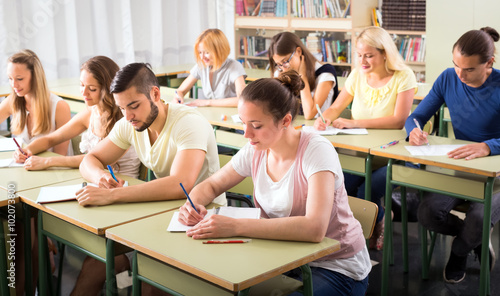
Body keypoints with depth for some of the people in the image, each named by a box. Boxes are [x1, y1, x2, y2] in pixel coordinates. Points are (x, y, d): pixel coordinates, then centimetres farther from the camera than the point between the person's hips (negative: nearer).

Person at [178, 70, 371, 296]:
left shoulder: (316, 151, -23)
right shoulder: (255, 151, -5)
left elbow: (314, 228, -37)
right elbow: (211, 186, 11)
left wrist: (235, 226, -38)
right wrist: (193, 204, -13)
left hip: (337, 268, -5)